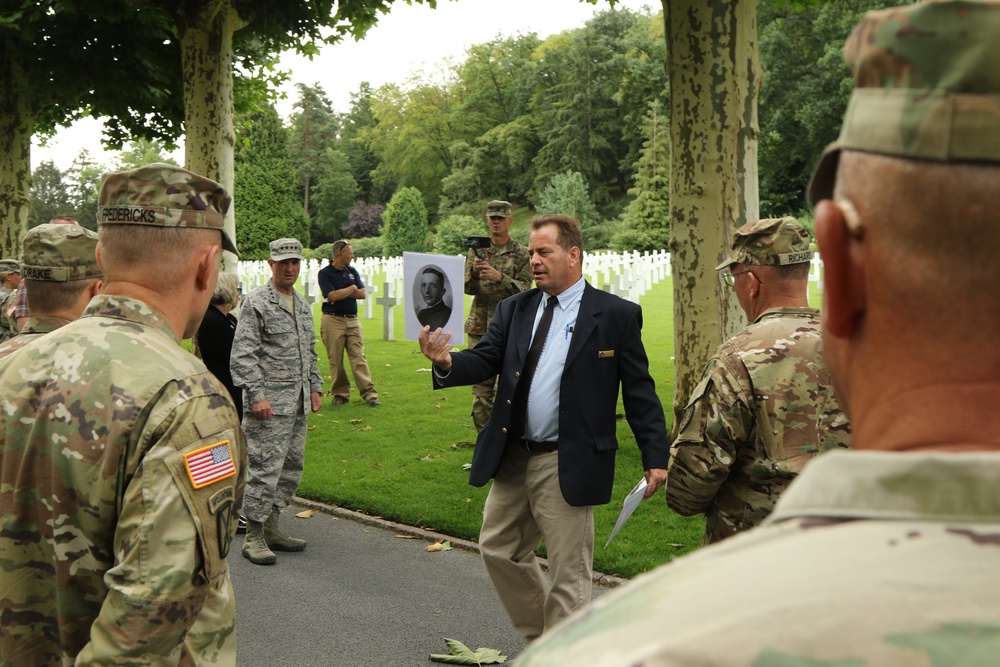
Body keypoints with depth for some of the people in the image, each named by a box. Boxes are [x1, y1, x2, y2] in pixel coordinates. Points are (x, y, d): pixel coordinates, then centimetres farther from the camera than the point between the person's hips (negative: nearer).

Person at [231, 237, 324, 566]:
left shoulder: (303, 304, 16)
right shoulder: (256, 302, -8)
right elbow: (242, 356, -13)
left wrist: (315, 387, 16)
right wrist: (256, 396, -18)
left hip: (298, 404, 8)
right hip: (269, 403, -8)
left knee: (291, 467, 11)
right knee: (265, 468, -7)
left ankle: (271, 528, 22)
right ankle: (253, 537, 2)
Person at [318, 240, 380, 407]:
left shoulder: (352, 271, 12)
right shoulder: (325, 273, -5)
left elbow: (363, 293, 4)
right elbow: (332, 296, -17)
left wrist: (342, 293, -8)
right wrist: (351, 289, -4)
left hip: (352, 320, 4)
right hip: (333, 320, -4)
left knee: (359, 357, -1)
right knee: (336, 360, 2)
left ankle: (369, 393, -4)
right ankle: (340, 394, 12)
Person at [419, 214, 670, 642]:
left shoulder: (616, 315, -6)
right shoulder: (514, 310, 8)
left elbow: (639, 391, -6)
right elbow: (484, 361, -2)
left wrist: (655, 457, -9)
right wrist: (447, 363, -24)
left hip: (568, 466, -6)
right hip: (512, 458, 6)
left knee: (568, 574, 3)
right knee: (499, 548, 17)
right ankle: (541, 640, 37)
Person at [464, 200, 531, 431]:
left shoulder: (520, 254, 1)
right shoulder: (477, 250, 10)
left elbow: (524, 290, -7)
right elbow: (467, 288, 4)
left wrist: (500, 277, -23)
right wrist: (474, 272, -18)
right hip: (478, 325, 3)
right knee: (480, 386, 5)